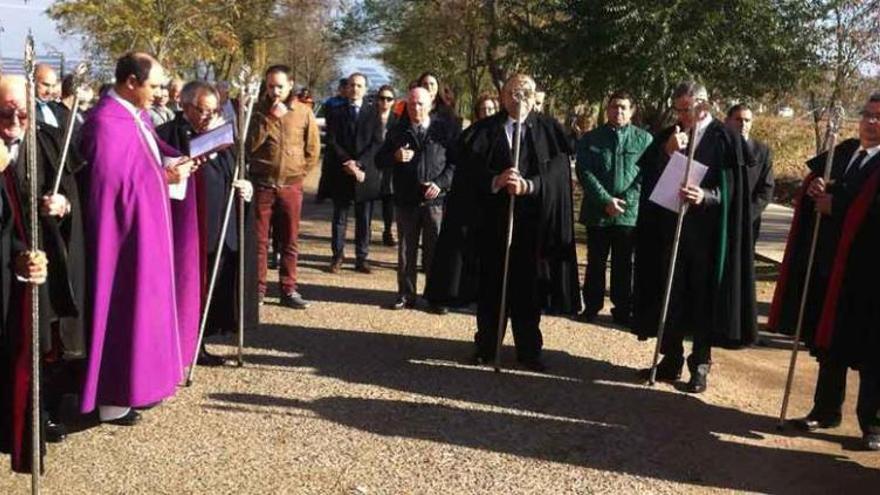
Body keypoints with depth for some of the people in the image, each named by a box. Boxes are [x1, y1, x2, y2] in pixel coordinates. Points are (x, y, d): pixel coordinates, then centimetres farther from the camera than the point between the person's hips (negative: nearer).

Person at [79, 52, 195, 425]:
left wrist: (176, 160, -1)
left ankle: (138, 382, 29)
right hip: (125, 230, -10)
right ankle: (113, 399, 9)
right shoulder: (105, 122, -20)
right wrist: (164, 176, -16)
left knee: (145, 303, 17)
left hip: (148, 226, 10)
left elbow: (156, 151, 19)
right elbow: (114, 180, -24)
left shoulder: (138, 114, 10)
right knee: (124, 307, -2)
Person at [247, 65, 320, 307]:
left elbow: (313, 148, 8)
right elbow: (249, 145, -9)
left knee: (290, 241, 6)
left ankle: (288, 290, 14)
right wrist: (271, 119, -14)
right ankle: (257, 289, 10)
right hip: (261, 184, 0)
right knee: (259, 240, 2)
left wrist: (301, 172, 4)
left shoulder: (303, 112, 2)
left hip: (291, 185, 0)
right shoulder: (258, 111, 2)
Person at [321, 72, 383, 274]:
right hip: (340, 174, 0)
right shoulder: (335, 112, 7)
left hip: (366, 174, 0)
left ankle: (361, 259, 10)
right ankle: (337, 257, 12)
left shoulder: (373, 114, 8)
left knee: (364, 219, 4)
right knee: (339, 218, 5)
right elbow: (332, 142, 0)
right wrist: (347, 163, -13)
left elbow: (376, 144, -1)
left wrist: (359, 163, -13)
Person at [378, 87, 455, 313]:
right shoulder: (397, 131, 9)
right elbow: (379, 160, 9)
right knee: (406, 250, 9)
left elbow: (455, 161, 4)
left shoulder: (443, 130, 3)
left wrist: (440, 183, -10)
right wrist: (395, 157, -12)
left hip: (435, 200, -2)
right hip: (406, 201, 2)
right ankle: (406, 294, 18)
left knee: (435, 250, 2)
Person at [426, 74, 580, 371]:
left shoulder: (549, 131, 7)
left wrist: (529, 185, -23)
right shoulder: (484, 130, 6)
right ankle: (486, 346, 19)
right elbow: (468, 169, -5)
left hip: (532, 221, 0)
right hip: (492, 220, 0)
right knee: (491, 285, 7)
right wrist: (494, 181, -24)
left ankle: (528, 349, 17)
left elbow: (557, 170, -6)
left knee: (528, 287, 6)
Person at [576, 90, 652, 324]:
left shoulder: (644, 139, 3)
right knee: (596, 262, 10)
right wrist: (606, 201, -14)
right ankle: (592, 305, 22)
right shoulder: (590, 139, 3)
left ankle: (623, 309, 18)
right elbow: (585, 173, -4)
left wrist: (625, 201, -12)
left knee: (624, 264, 8)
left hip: (630, 212, 0)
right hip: (597, 212, 1)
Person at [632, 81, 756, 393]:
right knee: (670, 296, 8)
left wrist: (706, 196, -26)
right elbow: (649, 178, 1)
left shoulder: (725, 140, -2)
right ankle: (671, 358, 20)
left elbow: (731, 190, -6)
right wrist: (667, 152, -14)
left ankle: (700, 364, 14)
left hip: (707, 232, -4)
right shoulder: (667, 137, 9)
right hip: (671, 229, 4)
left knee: (704, 298, 4)